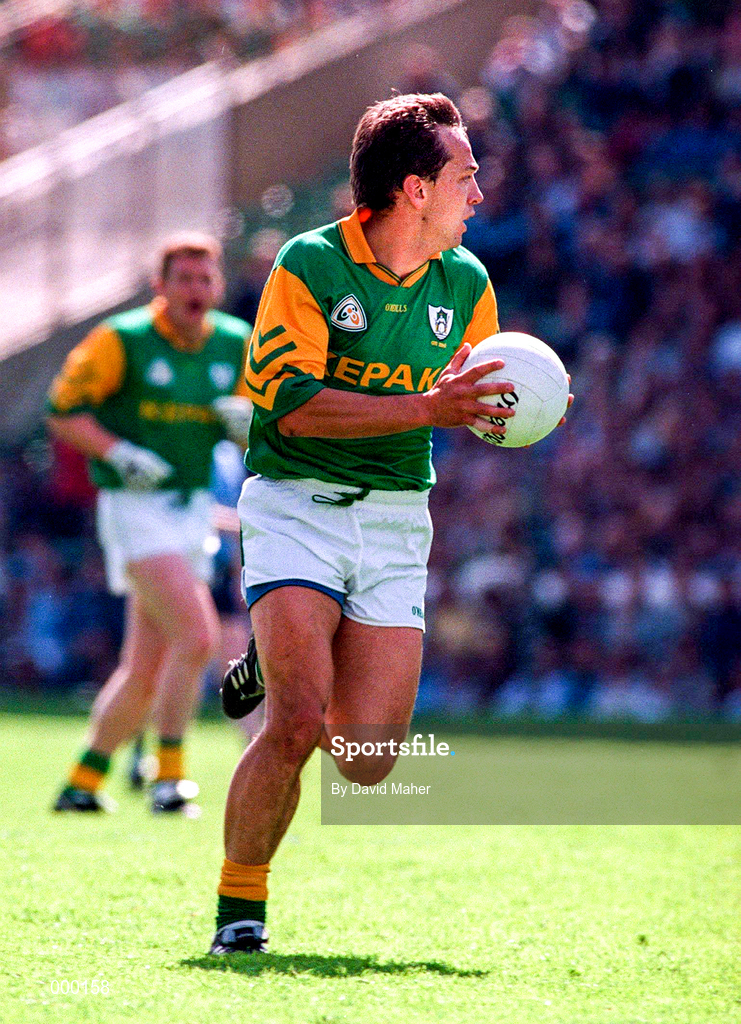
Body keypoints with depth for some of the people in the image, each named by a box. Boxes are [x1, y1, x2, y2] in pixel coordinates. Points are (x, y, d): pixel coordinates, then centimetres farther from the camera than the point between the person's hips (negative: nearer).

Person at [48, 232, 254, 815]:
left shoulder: (238, 345, 6)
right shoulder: (121, 340, -9)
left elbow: (260, 441, 15)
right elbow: (63, 411, -5)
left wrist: (247, 422, -9)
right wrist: (120, 454, -19)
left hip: (192, 513, 6)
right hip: (137, 508, -6)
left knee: (146, 673, 7)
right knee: (198, 637, -22)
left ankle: (83, 782, 21)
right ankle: (169, 774, -14)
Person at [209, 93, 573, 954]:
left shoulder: (466, 283, 6)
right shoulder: (307, 266, -10)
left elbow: (478, 404, 18)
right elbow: (296, 403, -18)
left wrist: (494, 411, -6)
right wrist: (425, 408, -25)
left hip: (396, 524, 5)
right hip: (296, 505, -5)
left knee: (367, 765, -4)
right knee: (298, 727, -21)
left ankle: (285, 663, 29)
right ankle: (239, 904, 0)